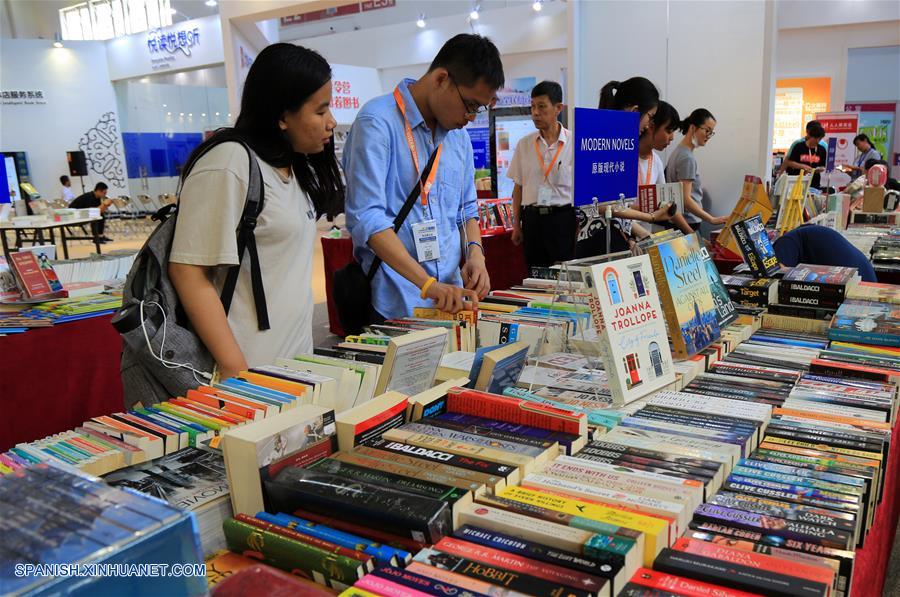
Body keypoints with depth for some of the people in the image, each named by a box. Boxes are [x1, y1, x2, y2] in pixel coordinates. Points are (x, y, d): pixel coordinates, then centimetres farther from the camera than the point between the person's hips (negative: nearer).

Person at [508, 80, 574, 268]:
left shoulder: (574, 143, -2)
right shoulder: (524, 144, 8)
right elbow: (518, 187, 12)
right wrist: (516, 225, 10)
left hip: (563, 217, -3)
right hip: (532, 218, 3)